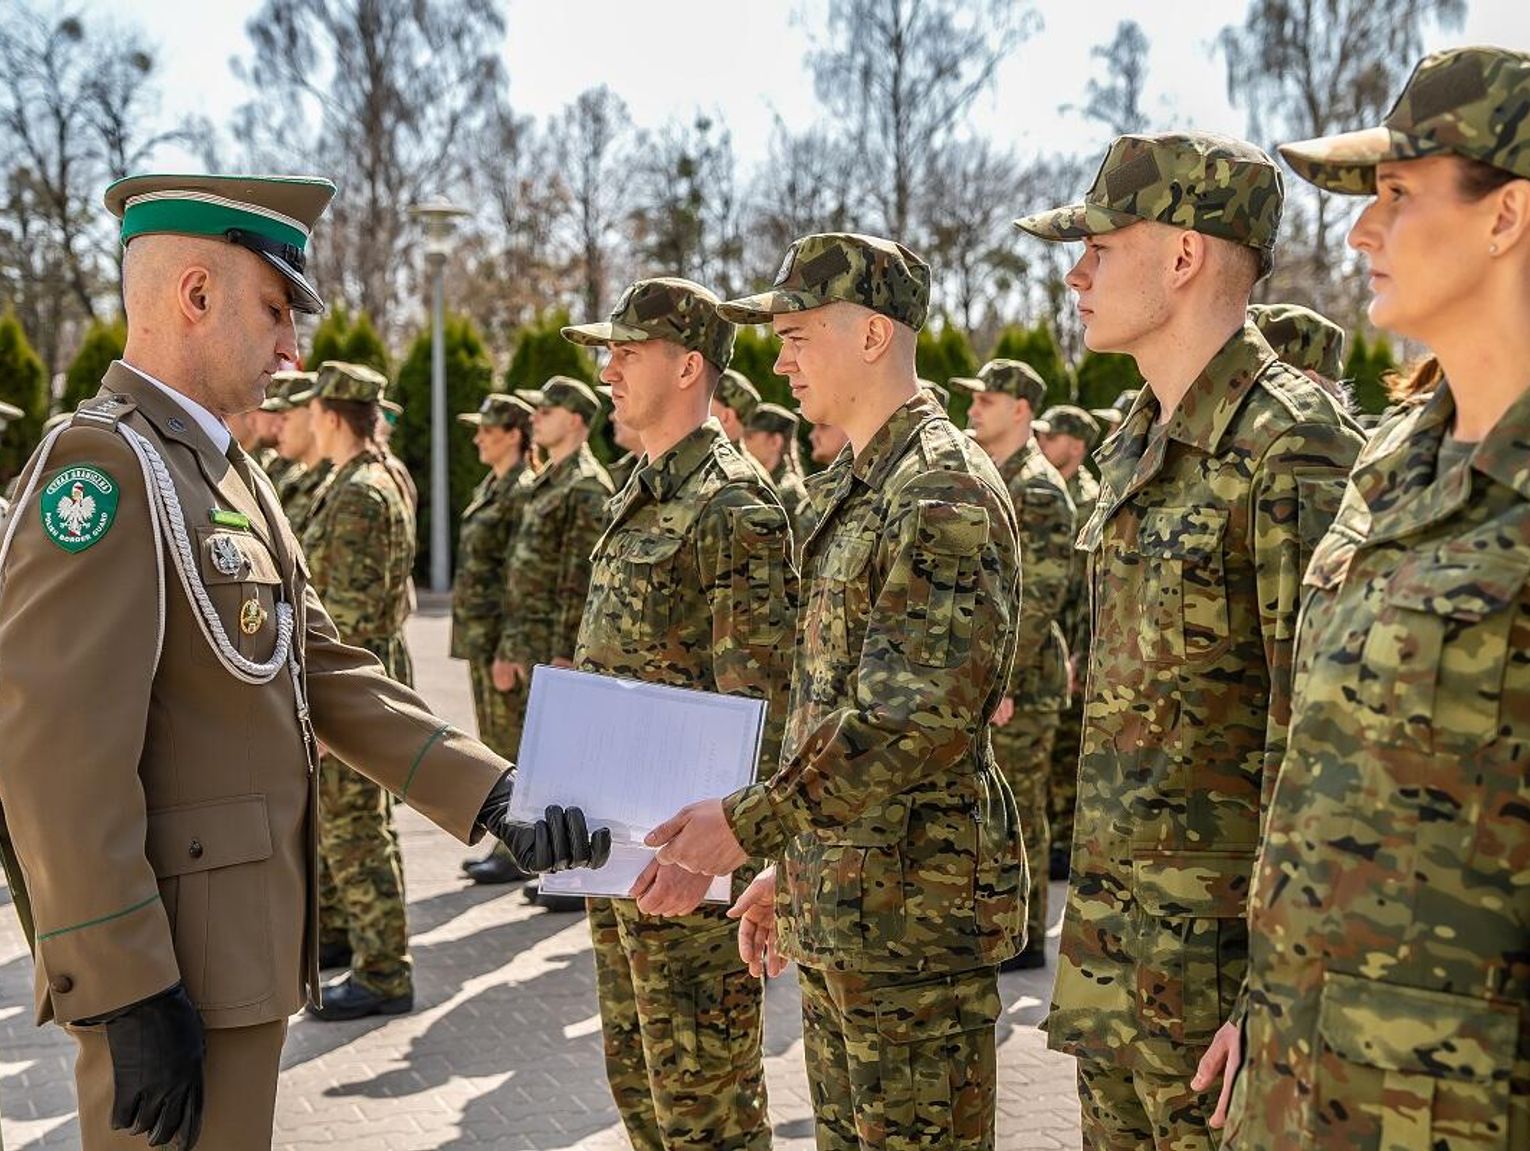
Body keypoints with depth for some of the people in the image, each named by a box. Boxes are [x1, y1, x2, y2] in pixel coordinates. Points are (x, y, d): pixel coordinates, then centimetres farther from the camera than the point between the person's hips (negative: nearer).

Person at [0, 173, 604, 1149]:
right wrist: (127, 993, -23)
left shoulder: (230, 472, 13)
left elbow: (326, 671, 9)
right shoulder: (104, 465, -17)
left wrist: (492, 794, -1)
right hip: (168, 965, -9)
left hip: (238, 940, 9)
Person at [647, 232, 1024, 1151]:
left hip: (913, 908, -9)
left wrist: (750, 825, -22)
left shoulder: (944, 491, -17)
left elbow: (917, 722, -25)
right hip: (839, 904, 10)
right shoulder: (863, 486, 15)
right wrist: (791, 866, 19)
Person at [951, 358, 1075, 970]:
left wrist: (1003, 678, -20)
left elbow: (1038, 597, -18)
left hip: (1018, 680, -9)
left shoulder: (1039, 490, -13)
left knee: (1018, 810, -1)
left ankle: (1025, 938, 9)